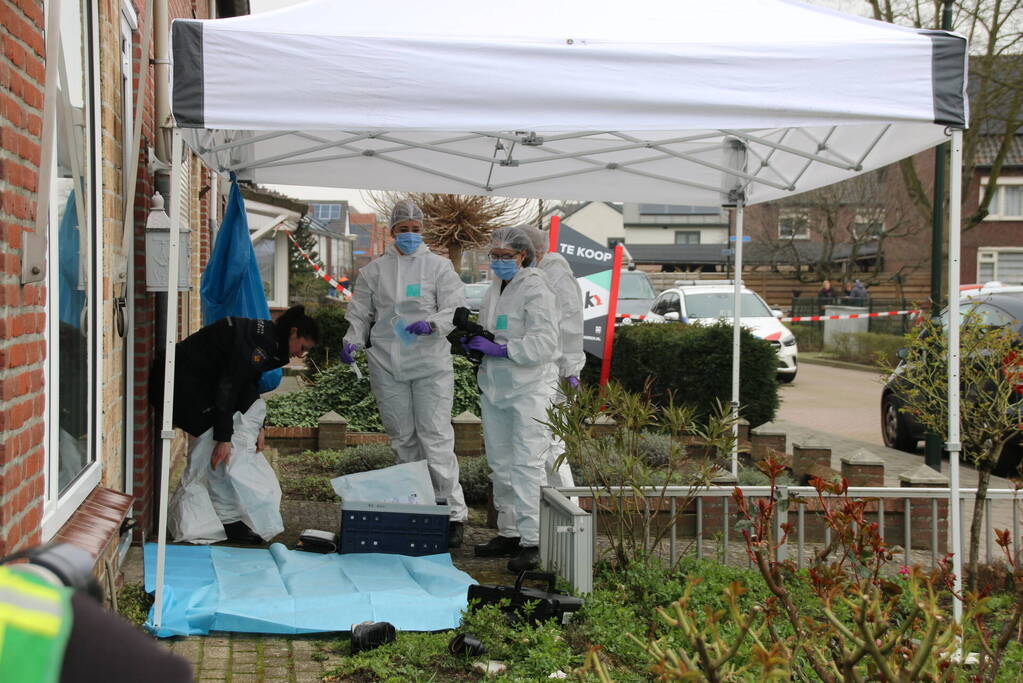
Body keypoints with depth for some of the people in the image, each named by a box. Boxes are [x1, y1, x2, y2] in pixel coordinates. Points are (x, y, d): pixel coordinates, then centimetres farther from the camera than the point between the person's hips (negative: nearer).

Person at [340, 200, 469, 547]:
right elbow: (360, 313, 14)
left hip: (431, 364, -3)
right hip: (387, 365, 3)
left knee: (435, 436, -9)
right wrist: (352, 341, -4)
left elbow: (455, 309, -2)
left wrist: (431, 324, -21)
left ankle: (454, 513, -7)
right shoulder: (374, 270, 11)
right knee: (402, 438, 8)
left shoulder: (438, 266, 4)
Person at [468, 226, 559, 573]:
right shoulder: (496, 288, 15)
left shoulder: (535, 290, -11)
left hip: (526, 391, -9)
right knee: (500, 463, 13)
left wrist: (500, 349, -23)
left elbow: (544, 343, -19)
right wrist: (473, 339, 7)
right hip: (494, 387, 9)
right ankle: (508, 533, 22)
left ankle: (531, 541, -10)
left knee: (526, 466, -11)